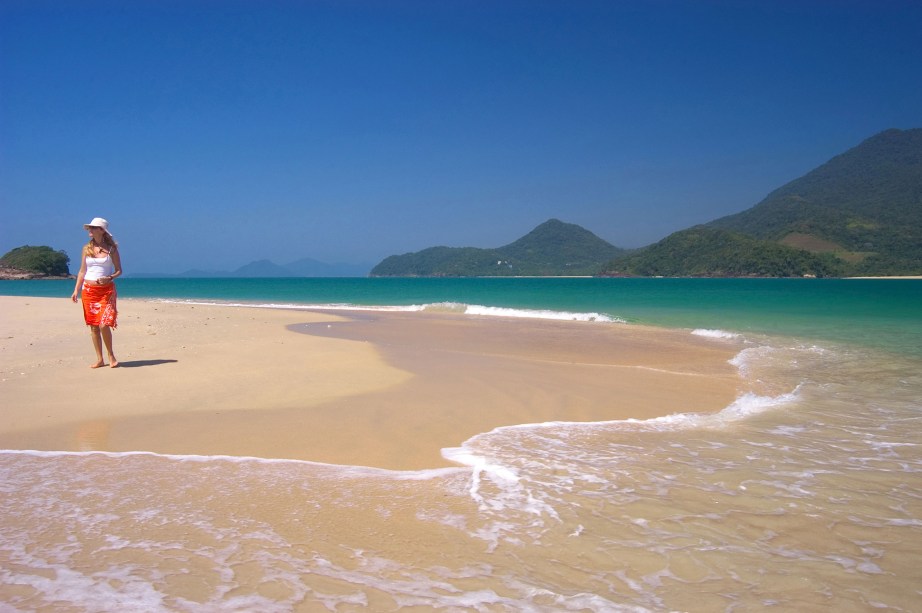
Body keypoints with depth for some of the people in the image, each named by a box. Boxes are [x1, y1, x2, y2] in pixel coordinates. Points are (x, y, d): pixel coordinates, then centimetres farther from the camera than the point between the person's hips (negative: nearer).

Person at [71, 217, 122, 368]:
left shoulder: (111, 248, 0)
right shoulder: (86, 248, 8)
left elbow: (119, 270, 4)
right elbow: (82, 271, 13)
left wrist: (109, 278, -16)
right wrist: (76, 290, 6)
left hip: (106, 290, -3)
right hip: (88, 290, 4)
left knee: (104, 325, -12)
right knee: (93, 326, 4)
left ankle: (111, 355, 8)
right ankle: (99, 359, 12)